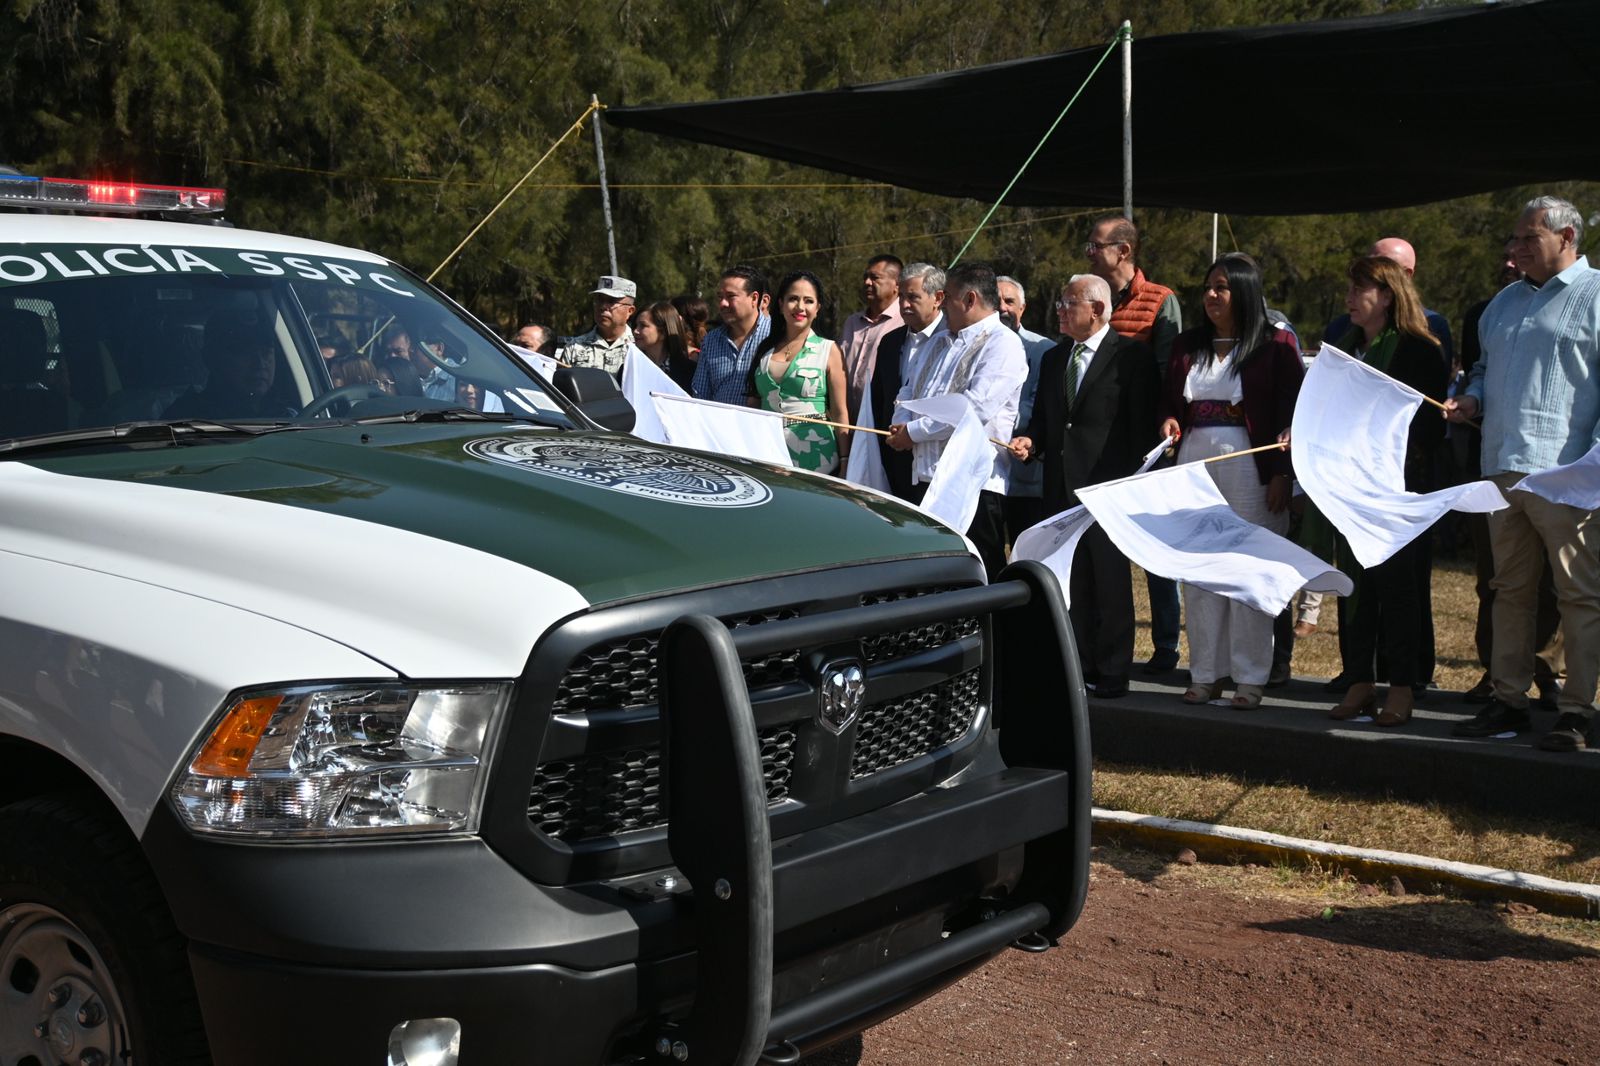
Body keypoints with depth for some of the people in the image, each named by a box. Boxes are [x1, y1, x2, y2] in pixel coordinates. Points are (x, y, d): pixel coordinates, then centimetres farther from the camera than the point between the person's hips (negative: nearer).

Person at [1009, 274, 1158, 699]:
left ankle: (1112, 671, 7)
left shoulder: (1132, 356, -4)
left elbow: (1142, 425, -7)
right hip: (1062, 486, 6)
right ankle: (1079, 664, 19)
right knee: (1071, 580, 10)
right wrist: (1030, 441, -1)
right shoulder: (1054, 358, 17)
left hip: (1108, 487, -6)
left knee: (1110, 580, -1)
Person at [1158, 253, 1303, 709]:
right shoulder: (1187, 345, 14)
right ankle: (1205, 674, 14)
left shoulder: (1275, 345, -1)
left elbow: (1292, 412, -5)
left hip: (1248, 468, -5)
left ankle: (1249, 678, 4)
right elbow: (1169, 401, 22)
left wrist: (1281, 474, -12)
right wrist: (1169, 422, -1)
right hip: (1194, 463, 5)